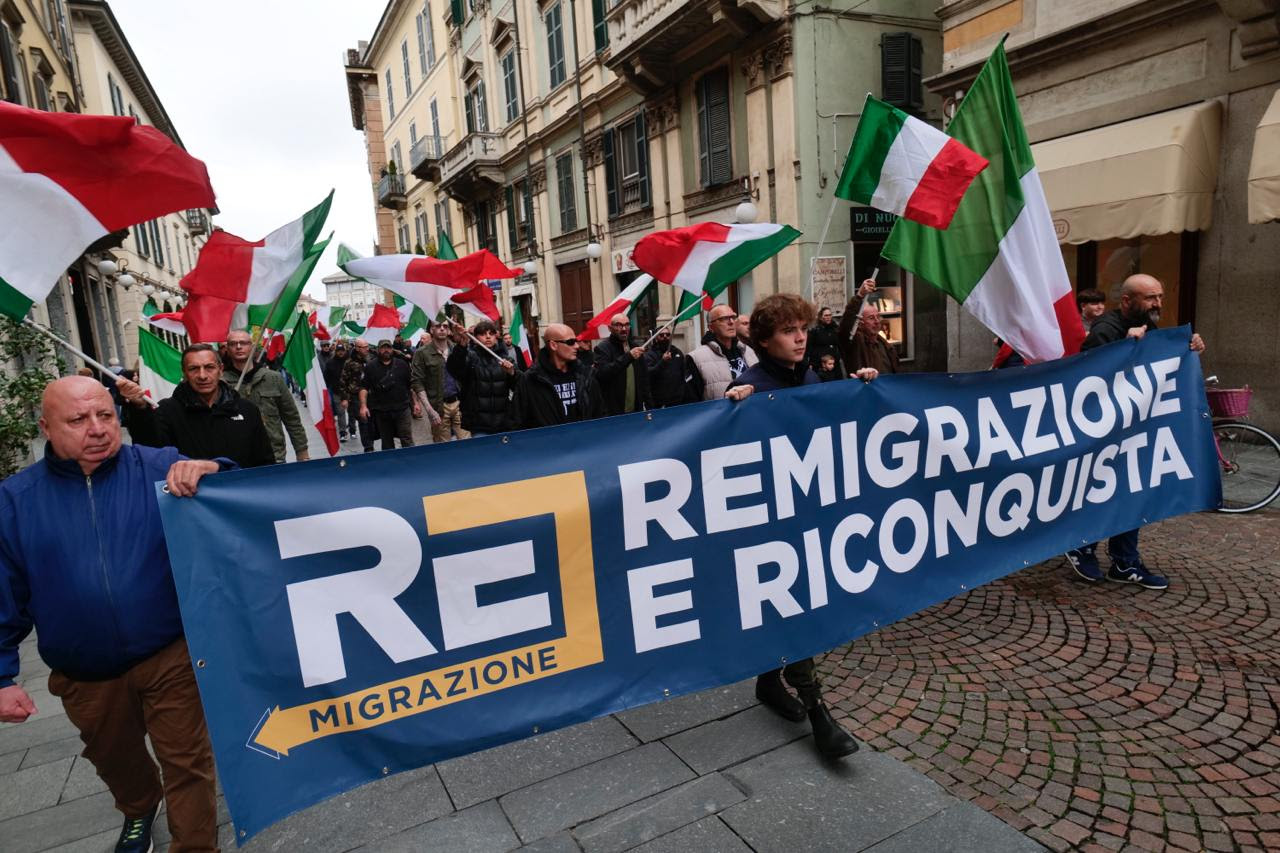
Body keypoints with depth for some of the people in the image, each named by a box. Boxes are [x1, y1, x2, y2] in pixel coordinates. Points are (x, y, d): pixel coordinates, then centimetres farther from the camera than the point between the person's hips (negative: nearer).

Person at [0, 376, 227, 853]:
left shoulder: (161, 469, -10)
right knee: (115, 761, 27)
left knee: (188, 765, 6)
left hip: (172, 658, -3)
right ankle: (139, 809, 58)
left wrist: (211, 474, -35)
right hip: (87, 679, 4)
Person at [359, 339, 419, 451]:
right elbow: (364, 388, 1)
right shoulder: (370, 366, 5)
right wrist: (363, 406, -10)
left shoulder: (402, 365, 9)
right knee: (387, 443, 9)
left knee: (407, 440, -5)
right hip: (381, 411, 0)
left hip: (402, 408, 0)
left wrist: (415, 403, 5)